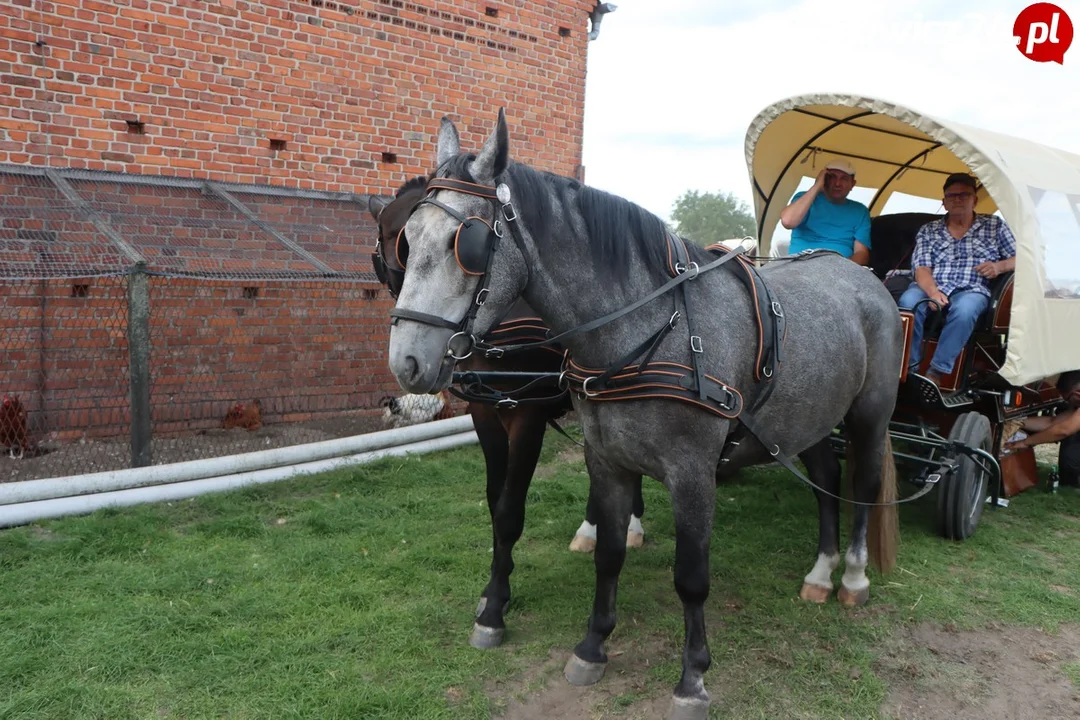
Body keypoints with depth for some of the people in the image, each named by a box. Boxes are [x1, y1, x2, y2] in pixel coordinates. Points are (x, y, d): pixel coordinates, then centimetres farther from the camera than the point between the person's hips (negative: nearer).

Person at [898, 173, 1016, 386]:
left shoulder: (995, 226, 17)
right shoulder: (928, 230, 15)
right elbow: (922, 269, 2)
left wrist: (999, 267, -9)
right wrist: (932, 291, -20)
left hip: (971, 291, 0)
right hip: (933, 288, 1)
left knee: (964, 309, -39)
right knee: (908, 302, -36)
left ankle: (936, 374, -36)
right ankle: (907, 370, -31)